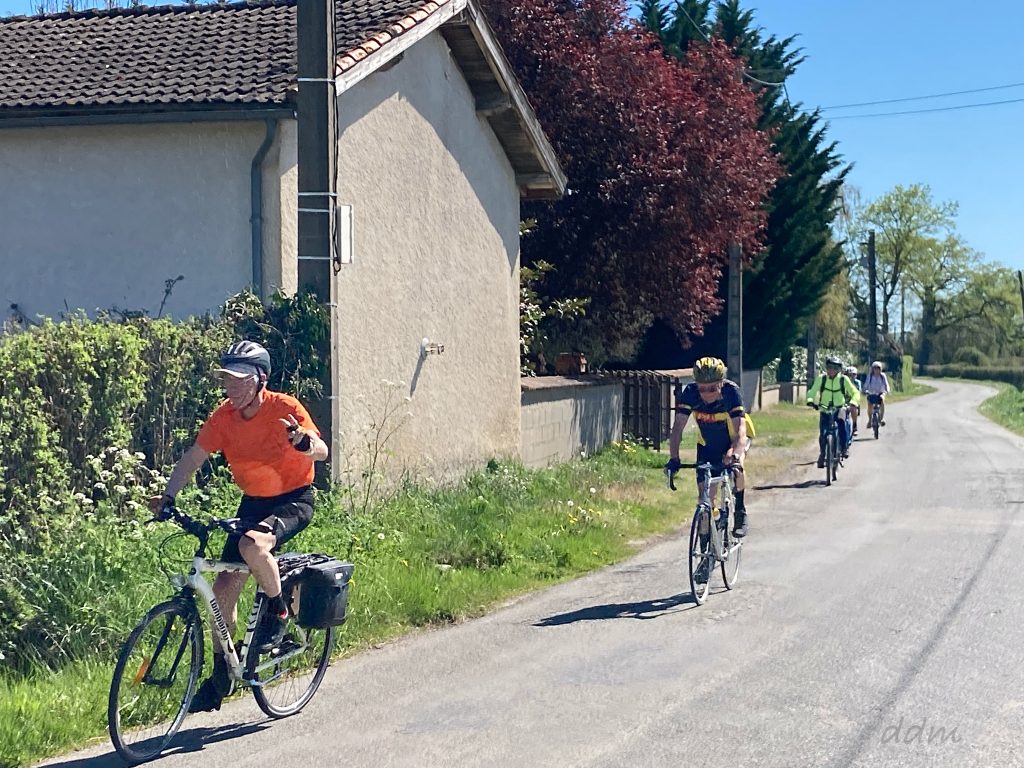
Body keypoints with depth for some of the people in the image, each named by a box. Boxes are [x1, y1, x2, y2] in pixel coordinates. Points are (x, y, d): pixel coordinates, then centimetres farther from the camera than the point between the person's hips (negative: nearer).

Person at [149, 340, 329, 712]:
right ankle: (221, 673, 17)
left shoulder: (284, 408, -19)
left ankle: (278, 610, -7)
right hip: (253, 501, 6)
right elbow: (193, 458, -7)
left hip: (293, 499, -5)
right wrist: (168, 496, -22)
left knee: (252, 545, -36)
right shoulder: (224, 416, -6)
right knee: (224, 588, 0)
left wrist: (302, 441, -49)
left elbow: (321, 451, -26)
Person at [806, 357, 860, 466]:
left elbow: (855, 393, -10)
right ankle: (822, 454, 7)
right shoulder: (821, 378, -8)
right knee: (822, 432, -14)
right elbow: (812, 391, -13)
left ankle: (844, 447, -12)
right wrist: (810, 400, -34)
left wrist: (853, 403, -30)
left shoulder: (843, 379, -9)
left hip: (840, 408, -1)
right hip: (825, 409, 1)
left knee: (841, 421, -30)